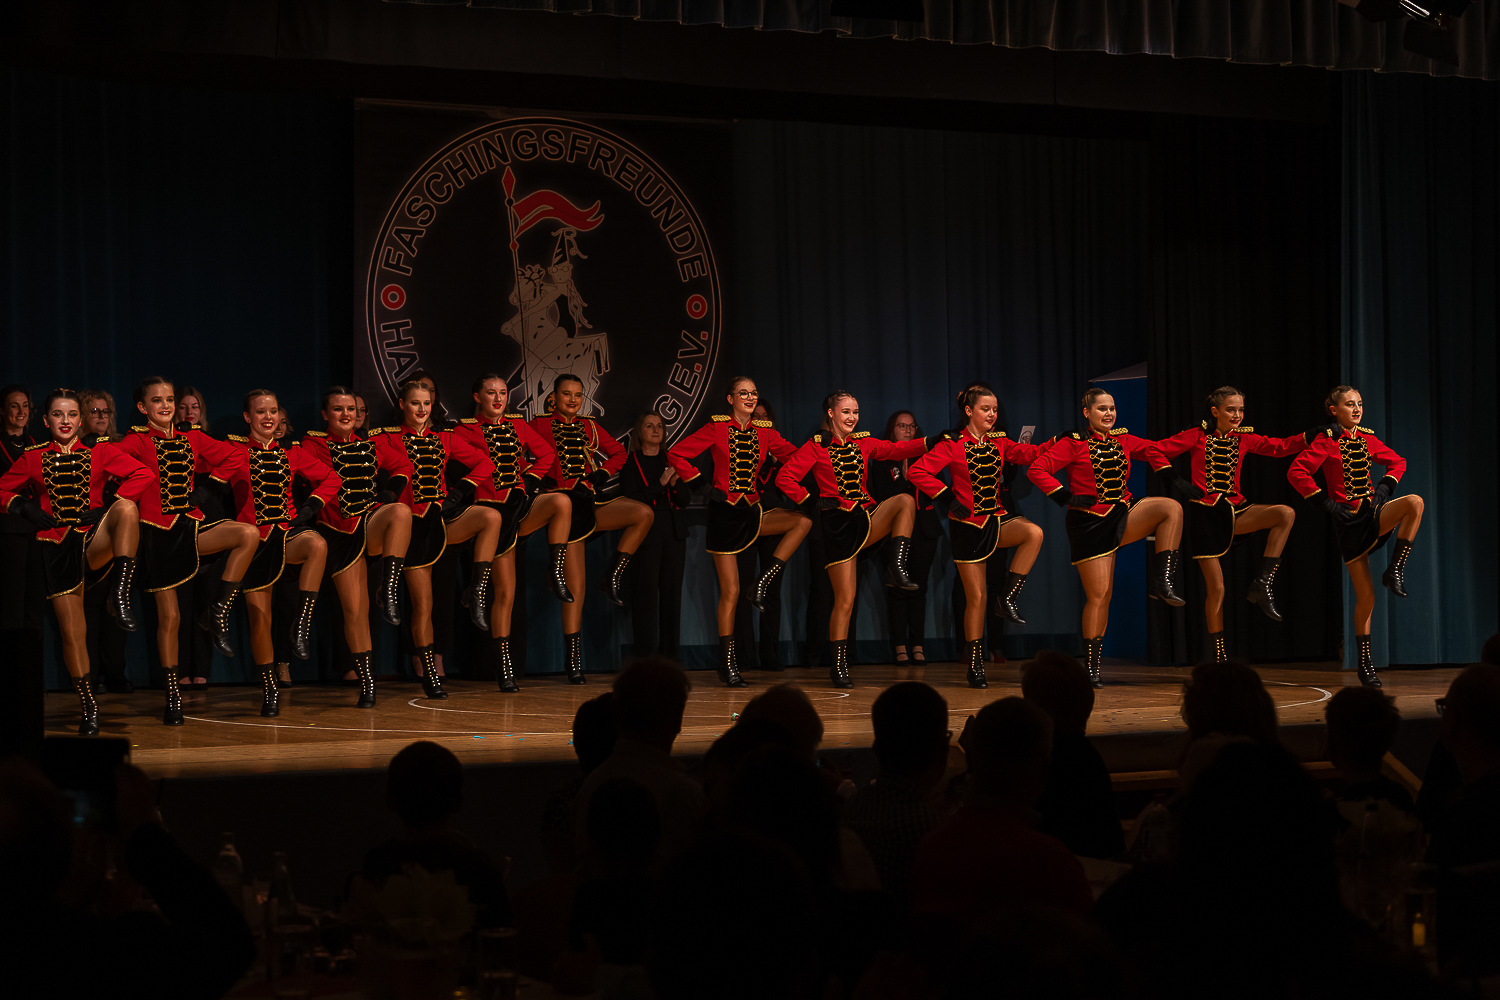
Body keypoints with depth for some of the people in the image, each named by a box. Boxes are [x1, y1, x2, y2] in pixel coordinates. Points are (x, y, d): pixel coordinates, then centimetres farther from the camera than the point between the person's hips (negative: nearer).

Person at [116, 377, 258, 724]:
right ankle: (172, 694, 11)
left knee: (249, 534, -24)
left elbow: (234, 457, 16)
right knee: (168, 615, -2)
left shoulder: (192, 440, 9)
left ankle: (217, 613, -13)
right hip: (157, 531, -4)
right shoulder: (137, 441, -3)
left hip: (191, 526, 4)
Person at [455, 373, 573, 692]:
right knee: (505, 591, -4)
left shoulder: (517, 424, 13)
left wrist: (531, 479, 6)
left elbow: (545, 453, 18)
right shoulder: (465, 429, 0)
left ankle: (556, 572, -17)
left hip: (522, 503, 4)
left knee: (561, 501, -32)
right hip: (494, 509, -4)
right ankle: (503, 665, 5)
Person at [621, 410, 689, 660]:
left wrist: (675, 483, -7)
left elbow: (684, 501, 12)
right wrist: (659, 484, -14)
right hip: (646, 531, -4)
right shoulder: (630, 463, 2)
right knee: (646, 591, -7)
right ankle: (645, 655, -4)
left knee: (672, 590, 3)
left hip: (673, 530, 4)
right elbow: (631, 500, -8)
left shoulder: (671, 461, 15)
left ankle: (669, 653, 8)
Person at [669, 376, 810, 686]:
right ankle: (727, 663, 4)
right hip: (725, 512, -5)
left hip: (752, 511, 5)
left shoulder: (764, 432, 5)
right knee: (730, 592, -4)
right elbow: (676, 454, -6)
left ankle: (763, 582, -10)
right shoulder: (717, 428, -5)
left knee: (804, 519, -19)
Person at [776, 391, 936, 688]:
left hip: (868, 518, 5)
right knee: (845, 601, -5)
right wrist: (810, 501, -12)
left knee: (905, 500, -24)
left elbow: (896, 450, 0)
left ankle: (896, 569, -20)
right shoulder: (816, 447, -1)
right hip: (838, 524, -4)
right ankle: (838, 666, 6)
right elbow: (785, 478, -6)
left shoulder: (863, 443, 12)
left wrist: (929, 442, -14)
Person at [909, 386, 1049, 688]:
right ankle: (974, 664, 12)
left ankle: (1008, 597, -12)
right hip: (967, 525, -4)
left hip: (996, 520, 4)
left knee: (1034, 533, -28)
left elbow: (1031, 454, -4)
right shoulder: (953, 445, -7)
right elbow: (917, 472, -14)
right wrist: (947, 498, -16)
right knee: (977, 597, -2)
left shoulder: (999, 443, 8)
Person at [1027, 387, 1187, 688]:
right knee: (1099, 595, -5)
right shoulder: (1073, 443, -5)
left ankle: (1162, 581, -19)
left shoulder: (1122, 439, 9)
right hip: (1091, 524, -5)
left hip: (1125, 516, 5)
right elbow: (1037, 469, -12)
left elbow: (1151, 451, 26)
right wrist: (1066, 498, -17)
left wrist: (1173, 480, 15)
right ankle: (1093, 666, 7)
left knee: (1171, 507, -21)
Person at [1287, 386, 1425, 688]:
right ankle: (1364, 662, 11)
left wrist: (1385, 487, 2)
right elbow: (1296, 472, -14)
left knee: (1415, 502, -28)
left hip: (1373, 513, 4)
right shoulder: (1326, 441, -6)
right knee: (1366, 596, -3)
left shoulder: (1367, 439, 8)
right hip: (1348, 521, -4)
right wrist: (1326, 502, -14)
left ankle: (1395, 570, -17)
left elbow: (1397, 462, 21)